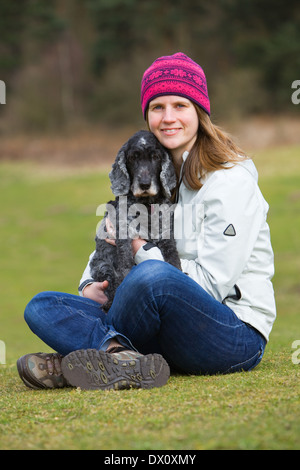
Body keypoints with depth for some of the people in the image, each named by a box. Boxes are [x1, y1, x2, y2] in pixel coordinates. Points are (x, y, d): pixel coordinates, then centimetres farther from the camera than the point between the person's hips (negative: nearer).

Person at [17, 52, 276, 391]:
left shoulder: (231, 179, -8)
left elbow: (213, 283, -15)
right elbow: (112, 237, 27)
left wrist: (142, 250, -6)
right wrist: (91, 284, 6)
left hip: (237, 335, -7)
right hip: (166, 334, 7)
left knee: (154, 275, -38)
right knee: (41, 307, -8)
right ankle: (125, 361, -35)